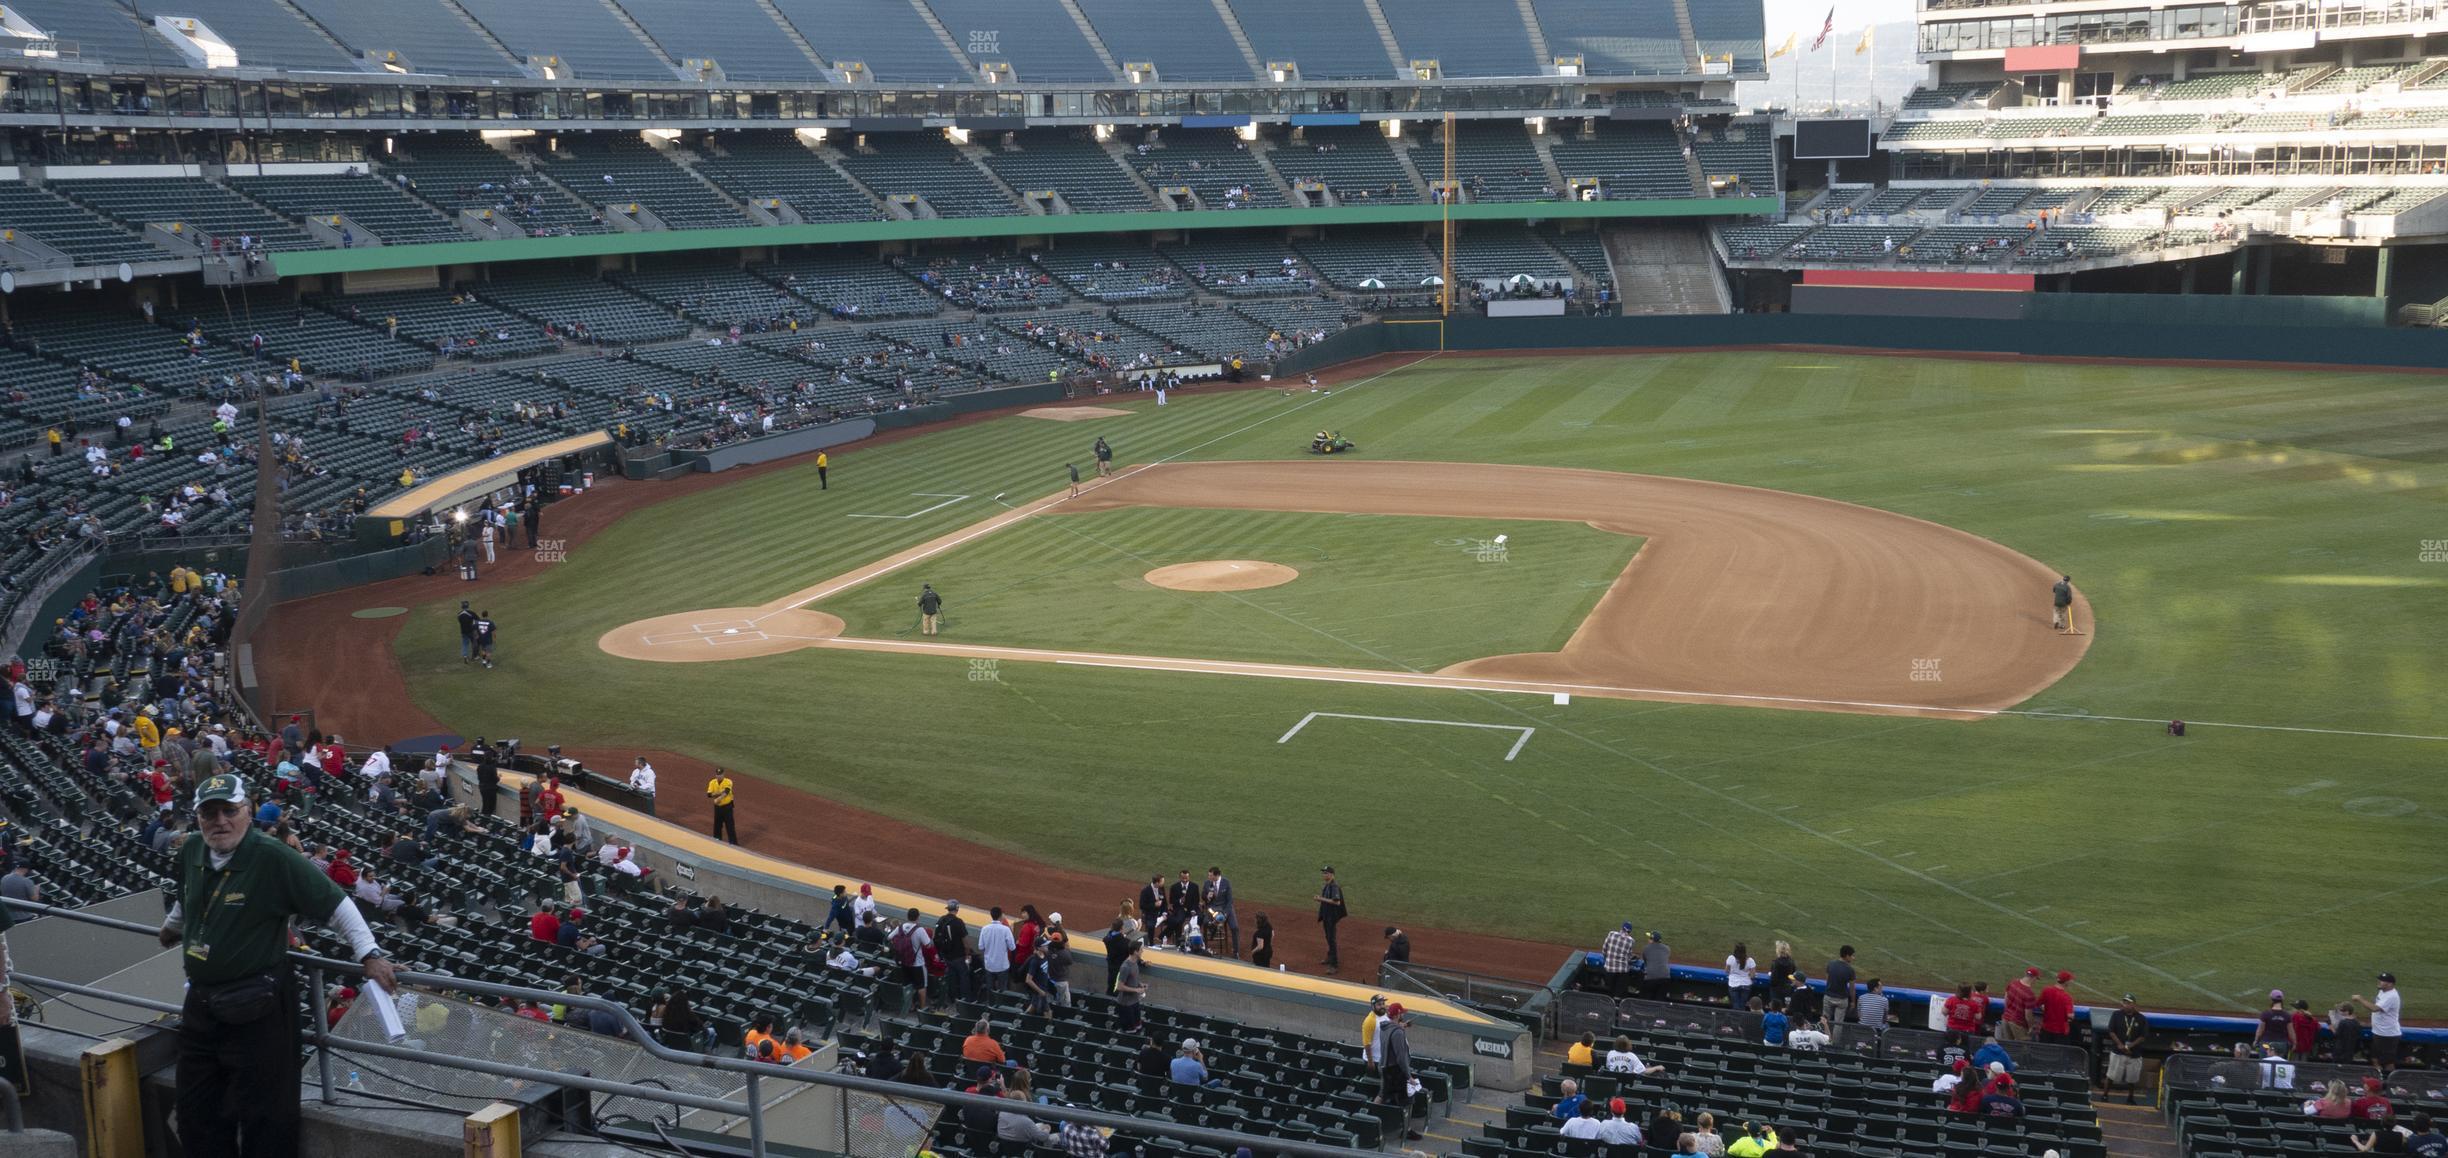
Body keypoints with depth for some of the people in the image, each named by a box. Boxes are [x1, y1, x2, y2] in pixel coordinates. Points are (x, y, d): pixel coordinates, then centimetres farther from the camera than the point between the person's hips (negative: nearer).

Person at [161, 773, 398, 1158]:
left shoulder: (275, 858, -19)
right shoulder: (190, 854, 1)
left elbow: (334, 903, -16)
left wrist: (369, 954, -19)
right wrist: (171, 928, 42)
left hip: (257, 1011, -7)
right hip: (200, 1005, 7)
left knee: (265, 1124, 1)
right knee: (196, 1118, 16)